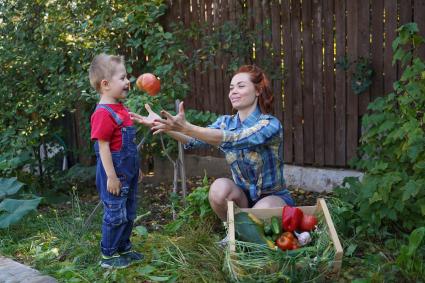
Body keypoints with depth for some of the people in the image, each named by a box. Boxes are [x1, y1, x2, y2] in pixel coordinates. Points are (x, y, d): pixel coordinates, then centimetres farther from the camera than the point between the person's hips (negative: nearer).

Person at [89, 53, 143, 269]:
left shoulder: (121, 109, 10)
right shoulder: (103, 113, -19)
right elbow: (103, 147, -20)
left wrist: (135, 168, 22)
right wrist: (111, 177, -20)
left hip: (128, 172, 9)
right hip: (115, 173, -9)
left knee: (128, 214, 17)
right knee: (115, 215, 1)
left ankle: (123, 249, 31)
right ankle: (108, 255, 16)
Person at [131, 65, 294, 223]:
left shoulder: (270, 124, -18)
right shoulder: (226, 122, 0)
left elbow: (232, 140, -37)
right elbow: (195, 140, -21)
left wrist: (186, 127, -47)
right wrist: (163, 125, -38)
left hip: (274, 197, -4)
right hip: (243, 197, 4)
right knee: (219, 187, -27)